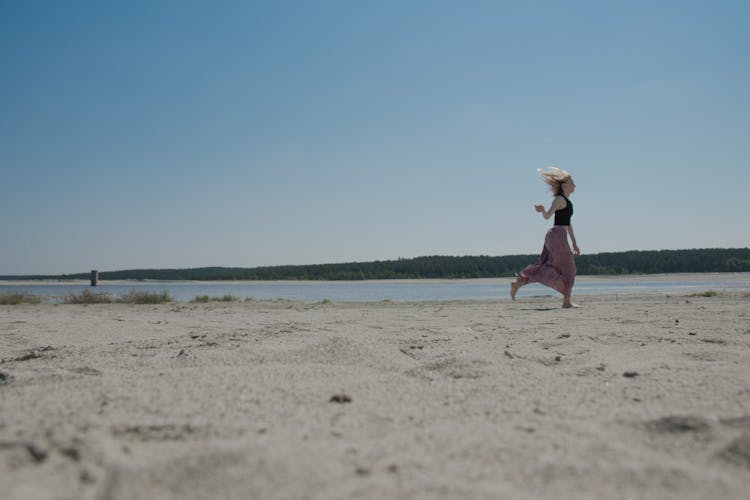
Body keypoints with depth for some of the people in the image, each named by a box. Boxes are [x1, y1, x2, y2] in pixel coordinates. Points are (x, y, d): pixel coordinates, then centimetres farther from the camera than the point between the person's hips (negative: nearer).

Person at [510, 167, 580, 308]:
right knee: (568, 268, -2)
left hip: (554, 237, 9)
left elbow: (568, 223, 25)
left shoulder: (567, 202, 19)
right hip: (557, 235, -9)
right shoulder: (559, 199, -9)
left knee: (543, 266, 8)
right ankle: (567, 301, 3)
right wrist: (542, 210, -48)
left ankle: (517, 283, 7)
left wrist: (574, 243, 27)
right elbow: (547, 215, -24)